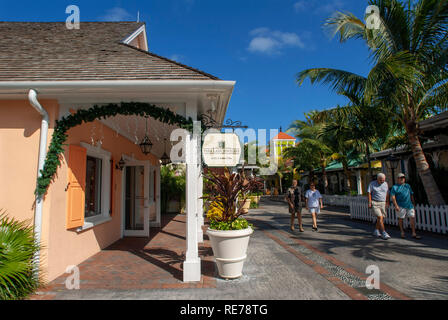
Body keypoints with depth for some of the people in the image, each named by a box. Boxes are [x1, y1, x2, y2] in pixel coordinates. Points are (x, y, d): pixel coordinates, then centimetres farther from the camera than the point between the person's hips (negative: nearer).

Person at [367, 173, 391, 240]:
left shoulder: (385, 184, 8)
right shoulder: (372, 183, -5)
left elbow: (387, 194, 14)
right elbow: (369, 193, -5)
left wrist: (387, 203, 10)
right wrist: (369, 202, -11)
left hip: (383, 203, 5)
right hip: (374, 203, -5)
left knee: (381, 218, 7)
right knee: (380, 217, -14)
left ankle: (376, 231, 22)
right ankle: (384, 233, -14)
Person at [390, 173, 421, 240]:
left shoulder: (408, 186, 17)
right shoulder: (395, 187, 1)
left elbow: (411, 195, 22)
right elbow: (392, 197, -6)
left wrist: (413, 204, 18)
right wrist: (396, 205, -15)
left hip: (409, 205, 4)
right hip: (401, 206, -4)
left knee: (412, 218, -2)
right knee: (401, 219, 4)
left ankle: (414, 234, 4)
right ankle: (402, 232, 19)